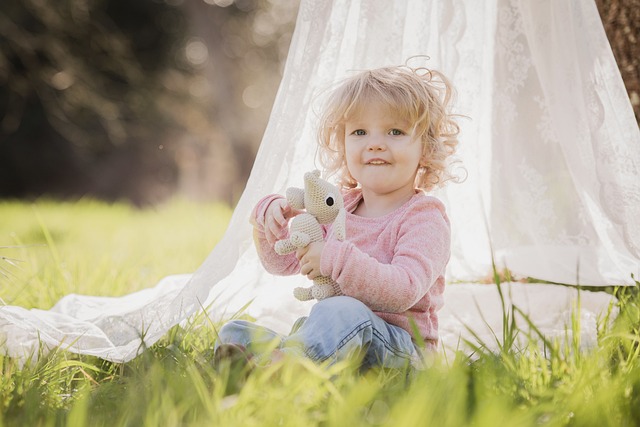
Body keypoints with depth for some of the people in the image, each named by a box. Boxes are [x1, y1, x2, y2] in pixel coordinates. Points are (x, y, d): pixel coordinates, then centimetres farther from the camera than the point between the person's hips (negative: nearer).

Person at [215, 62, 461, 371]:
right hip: (334, 338, 7)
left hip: (399, 348, -7)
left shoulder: (424, 217, -6)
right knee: (233, 333, -8)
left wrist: (336, 260, -28)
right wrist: (270, 217, 2)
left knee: (342, 313, -39)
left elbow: (404, 291, -22)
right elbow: (282, 262, 23)